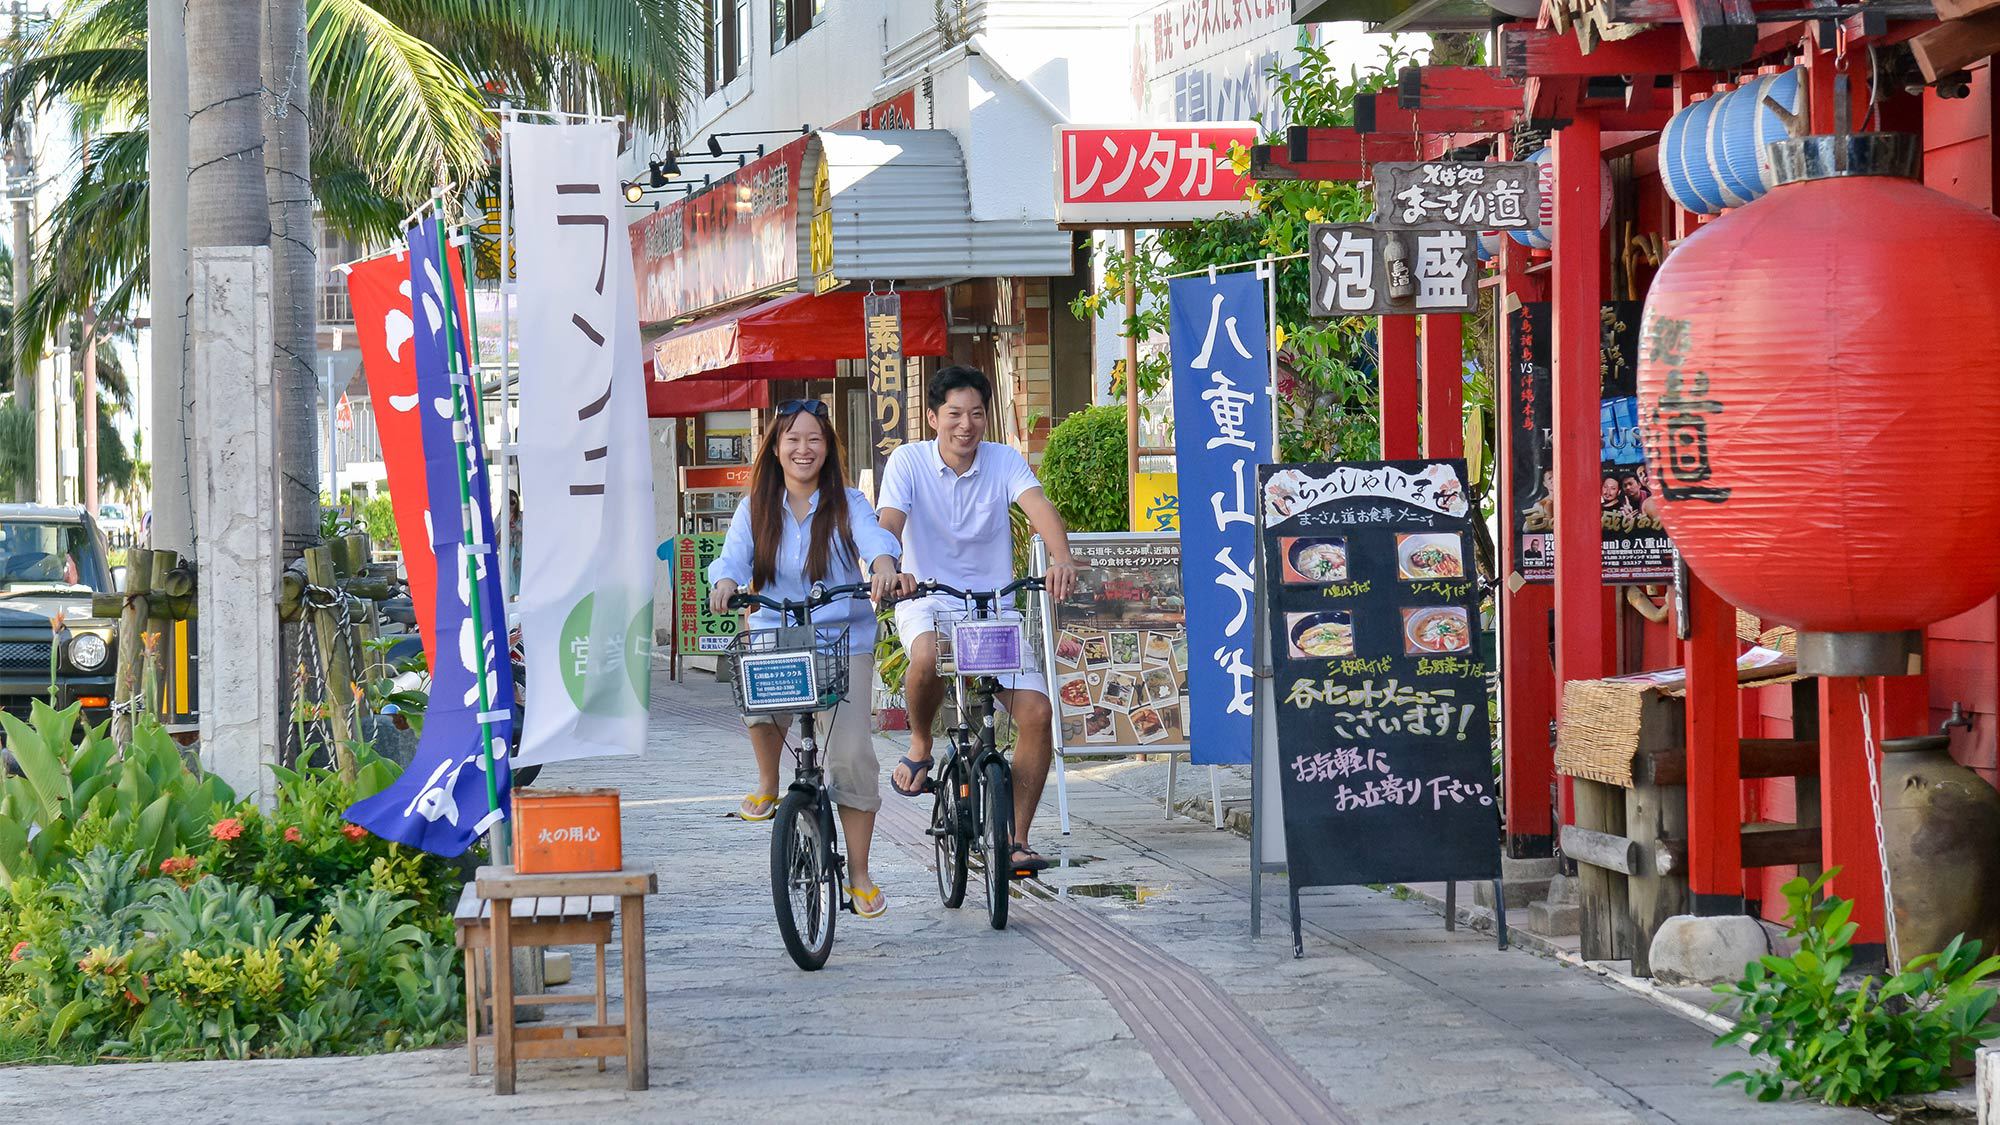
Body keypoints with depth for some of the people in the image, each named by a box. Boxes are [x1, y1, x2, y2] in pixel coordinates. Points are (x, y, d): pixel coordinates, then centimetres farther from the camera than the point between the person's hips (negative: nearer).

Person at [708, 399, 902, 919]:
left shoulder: (846, 505, 1)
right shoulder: (756, 508, 6)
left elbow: (873, 535, -19)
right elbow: (734, 555, -7)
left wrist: (884, 563, -42)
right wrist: (724, 582, -32)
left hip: (843, 638, -1)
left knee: (851, 754, -11)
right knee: (761, 699, -30)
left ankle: (859, 874, 4)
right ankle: (768, 786, 4)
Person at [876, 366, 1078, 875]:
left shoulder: (1004, 461, -3)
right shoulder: (909, 461, -7)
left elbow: (1038, 507, -20)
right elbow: (889, 522, -21)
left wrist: (1062, 559, -42)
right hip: (928, 601, -2)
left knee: (1037, 713, -15)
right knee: (928, 658, -39)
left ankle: (1015, 839, -1)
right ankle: (920, 747, -7)